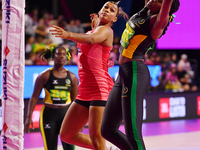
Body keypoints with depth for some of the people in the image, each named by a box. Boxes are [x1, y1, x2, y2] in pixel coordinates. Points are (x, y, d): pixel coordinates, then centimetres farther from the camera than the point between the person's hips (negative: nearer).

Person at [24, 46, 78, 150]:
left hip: (66, 114, 2)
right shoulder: (44, 76, -1)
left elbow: (74, 100, 12)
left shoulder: (72, 77, 7)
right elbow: (34, 97, -2)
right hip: (49, 114, -2)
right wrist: (29, 117, -10)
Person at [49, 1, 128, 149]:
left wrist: (69, 34, -47)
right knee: (66, 135, 11)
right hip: (85, 91, 9)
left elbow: (92, 39, -30)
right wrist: (95, 24, 32)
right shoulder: (94, 30, 20)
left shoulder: (106, 30, -5)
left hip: (100, 89, -9)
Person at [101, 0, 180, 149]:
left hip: (135, 74, -9)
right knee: (108, 130, 13)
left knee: (133, 133, -13)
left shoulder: (157, 21, -9)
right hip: (123, 74, 9)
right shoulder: (143, 13, 13)